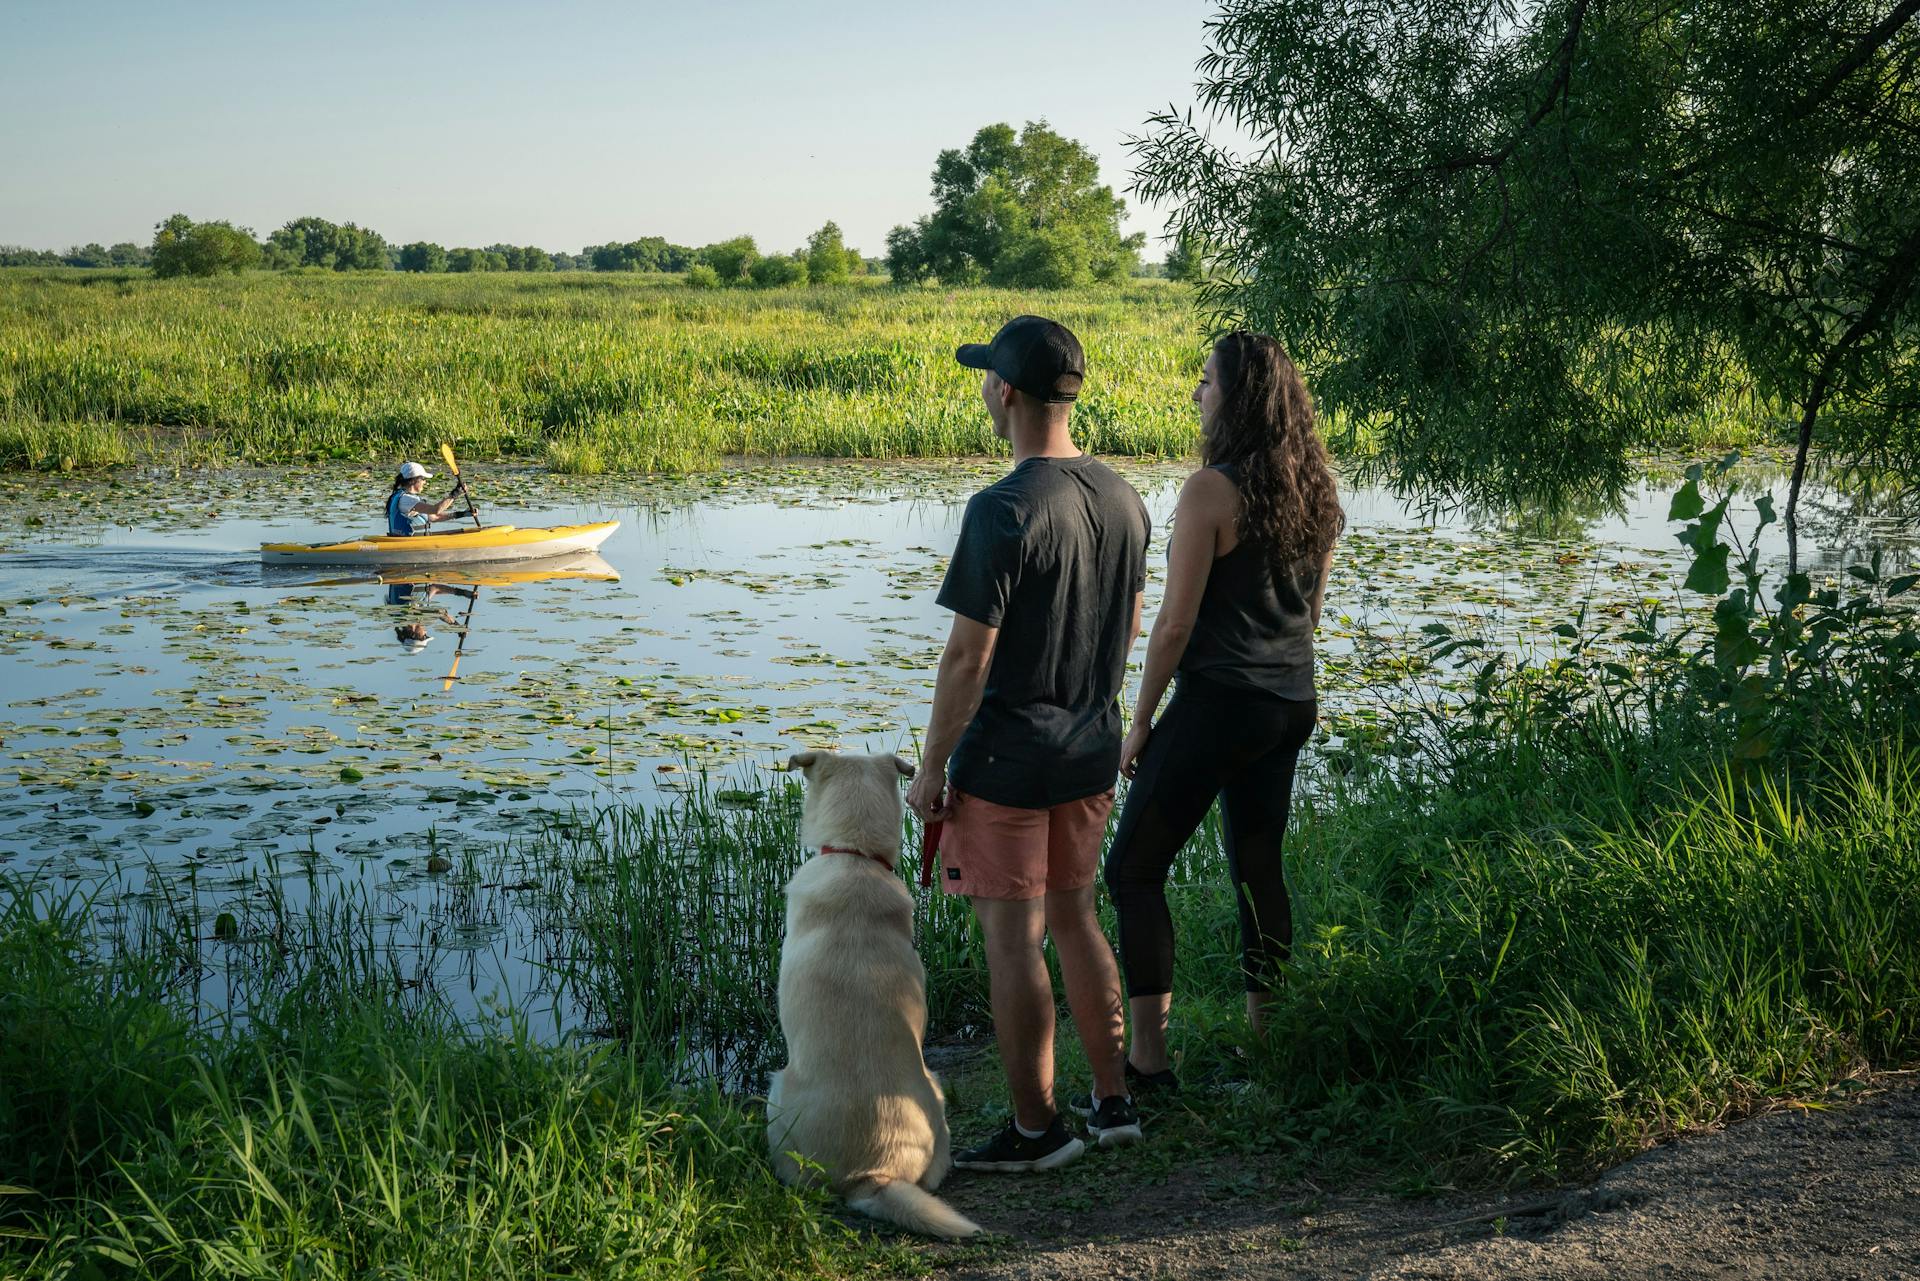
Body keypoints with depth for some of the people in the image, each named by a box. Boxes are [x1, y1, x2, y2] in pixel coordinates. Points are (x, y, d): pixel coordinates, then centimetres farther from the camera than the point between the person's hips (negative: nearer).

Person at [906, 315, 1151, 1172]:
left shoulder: (1002, 512, -20)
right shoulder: (1122, 499, 4)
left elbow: (968, 657, -19)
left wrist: (930, 770, -11)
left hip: (1005, 760, -8)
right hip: (1091, 749, 8)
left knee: (1013, 941, 3)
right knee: (1073, 919, 19)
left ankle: (1034, 1131, 12)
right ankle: (1112, 1102, 26)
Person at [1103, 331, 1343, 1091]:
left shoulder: (1212, 491, -17)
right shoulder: (1314, 491, 8)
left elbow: (1176, 622, -16)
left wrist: (1139, 721, -8)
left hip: (1219, 703, -8)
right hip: (1293, 706, 8)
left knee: (1134, 869, 1)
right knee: (1258, 866, 17)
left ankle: (1148, 1058, -1)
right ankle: (1262, 1035, 24)